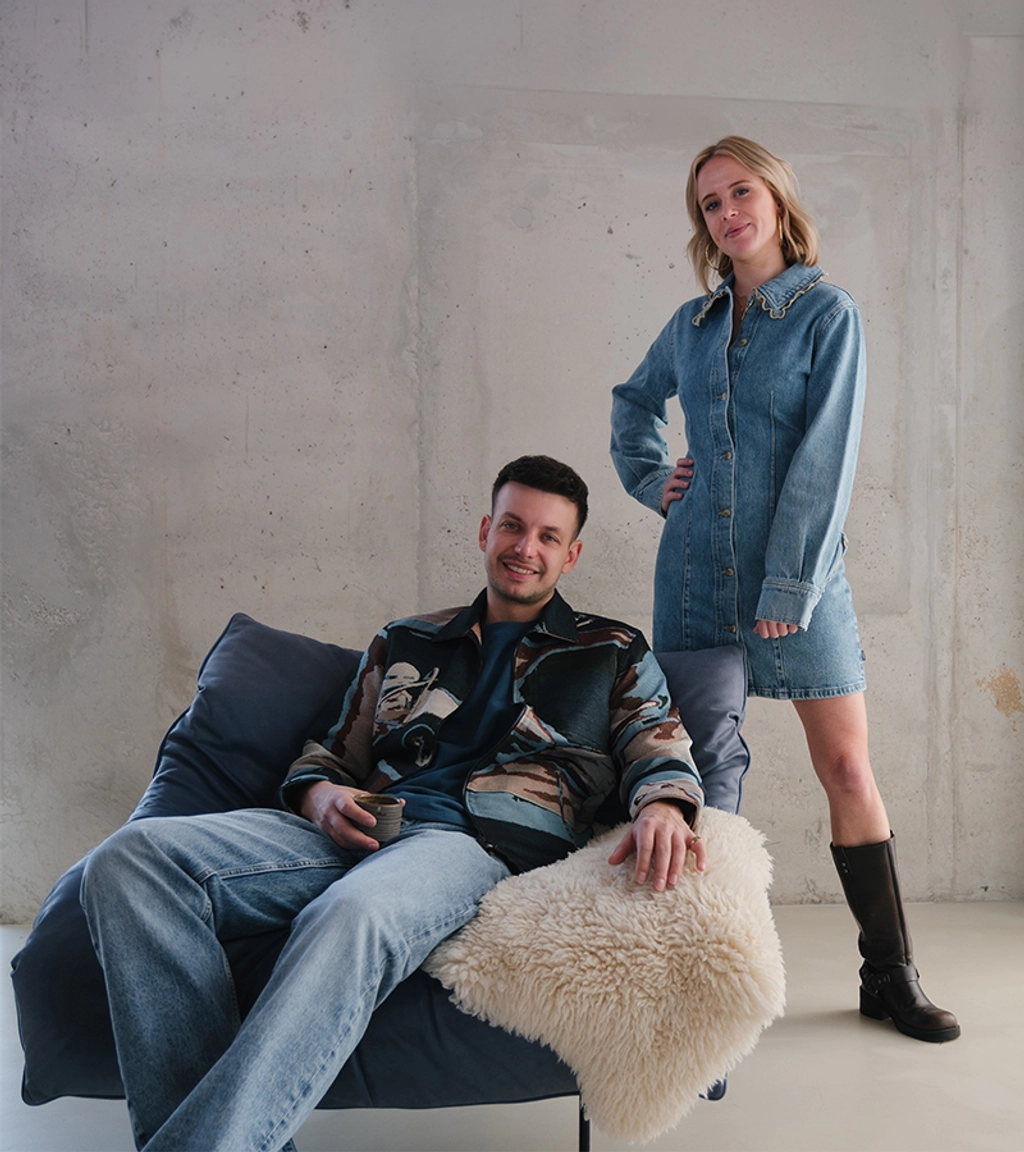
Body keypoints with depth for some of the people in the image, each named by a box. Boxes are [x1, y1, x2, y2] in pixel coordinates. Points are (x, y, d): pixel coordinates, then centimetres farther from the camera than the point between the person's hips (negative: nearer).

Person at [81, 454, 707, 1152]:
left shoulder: (614, 655, 22)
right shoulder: (406, 644, 29)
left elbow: (660, 752, 10)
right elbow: (334, 756, 28)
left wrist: (663, 807, -15)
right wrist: (320, 795, 3)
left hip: (488, 842, -4)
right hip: (360, 833, 4)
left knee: (351, 916, -41)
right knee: (131, 858, -21)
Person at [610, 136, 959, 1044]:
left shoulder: (829, 314, -2)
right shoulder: (693, 322, 10)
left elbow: (825, 458, -9)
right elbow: (634, 402, 29)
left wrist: (788, 586, -15)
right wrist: (649, 477, 11)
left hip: (800, 574, -3)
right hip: (696, 571, 4)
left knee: (847, 766, -1)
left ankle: (890, 974, 12)